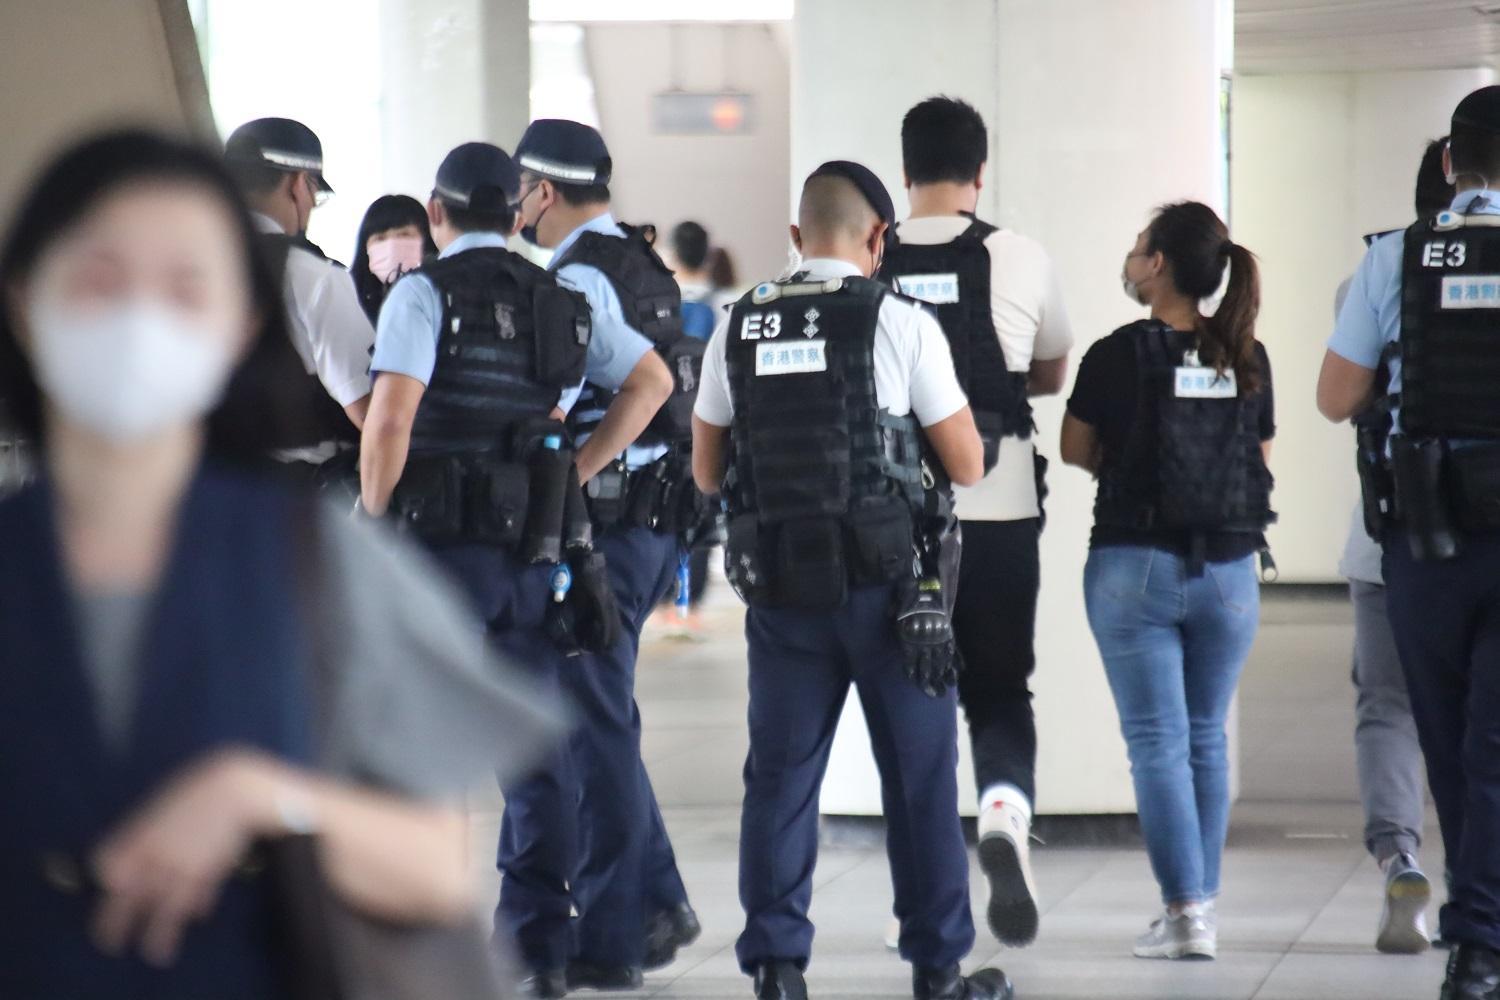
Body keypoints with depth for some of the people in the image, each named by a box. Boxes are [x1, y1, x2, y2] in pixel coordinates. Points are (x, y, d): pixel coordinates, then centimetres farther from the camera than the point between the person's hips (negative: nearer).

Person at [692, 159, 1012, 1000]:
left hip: (779, 584, 3)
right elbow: (966, 465, -1)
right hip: (886, 580, -3)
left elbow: (707, 472, 13)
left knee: (781, 774, 8)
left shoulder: (740, 330, 5)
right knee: (920, 774, 7)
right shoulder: (901, 323, -6)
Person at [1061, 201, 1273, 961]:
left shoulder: (1117, 357, -9)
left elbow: (1076, 451, 4)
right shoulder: (1248, 361, 2)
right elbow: (1262, 464, 11)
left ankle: (1186, 912, -8)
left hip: (1136, 567, -4)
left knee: (1157, 741, -1)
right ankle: (1202, 900, 18)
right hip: (1228, 569, 4)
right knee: (1206, 738, 15)